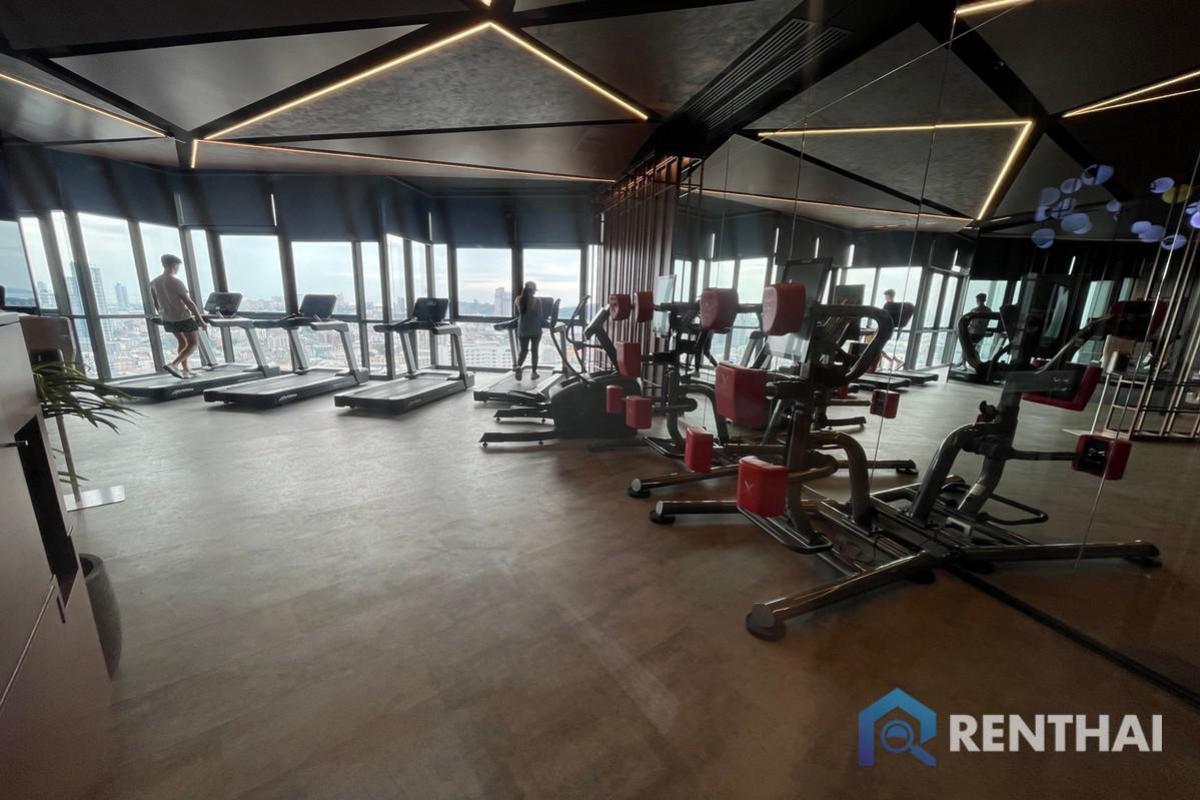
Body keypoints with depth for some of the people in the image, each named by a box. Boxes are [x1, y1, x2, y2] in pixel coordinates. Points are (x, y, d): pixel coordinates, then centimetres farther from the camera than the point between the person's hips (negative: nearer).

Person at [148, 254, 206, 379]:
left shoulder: (153, 283, 3)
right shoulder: (176, 282, -18)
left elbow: (155, 303, 13)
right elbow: (189, 303, -19)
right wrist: (201, 320, -14)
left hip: (167, 319, 7)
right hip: (183, 318, -7)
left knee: (182, 342, 21)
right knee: (194, 344, 4)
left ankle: (185, 370, 22)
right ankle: (173, 364, -14)